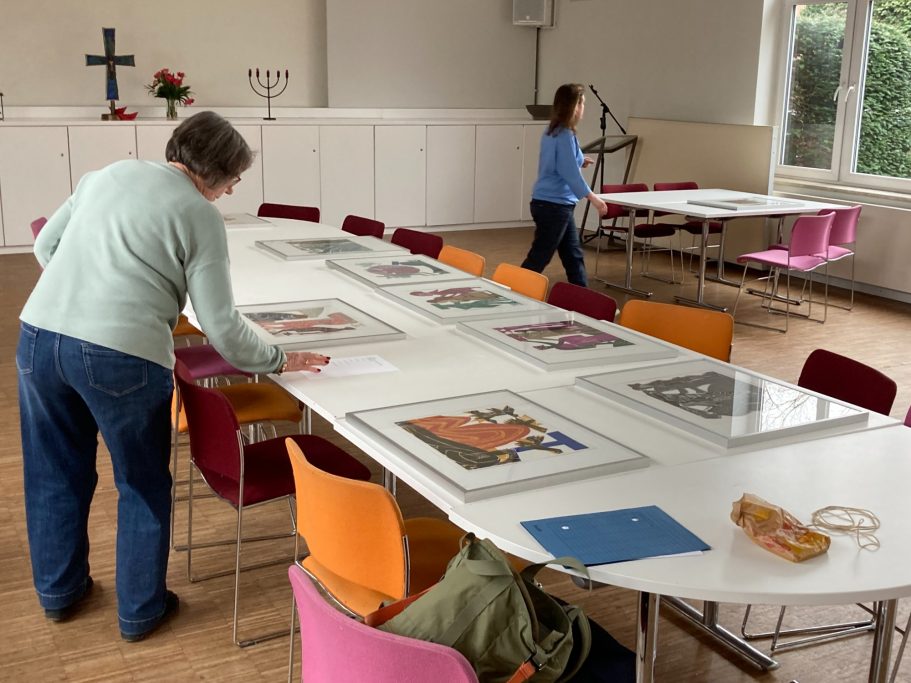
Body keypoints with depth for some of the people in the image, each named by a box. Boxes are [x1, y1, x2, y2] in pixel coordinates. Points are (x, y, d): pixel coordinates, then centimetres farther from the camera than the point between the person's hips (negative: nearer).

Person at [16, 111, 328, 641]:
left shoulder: (107, 175, 15)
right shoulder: (200, 216, -1)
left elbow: (46, 246, 23)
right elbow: (222, 328, -4)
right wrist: (279, 361, 10)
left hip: (39, 335, 6)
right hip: (123, 355, -5)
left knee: (57, 473, 24)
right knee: (144, 486, 16)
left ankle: (59, 590, 41)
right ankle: (140, 610, 29)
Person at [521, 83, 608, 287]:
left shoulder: (552, 132, 11)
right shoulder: (564, 135, -17)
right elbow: (569, 172, -19)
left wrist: (579, 162, 26)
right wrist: (592, 197, -12)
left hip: (557, 204, 10)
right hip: (553, 205, -10)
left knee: (574, 256, 14)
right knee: (538, 259, -4)